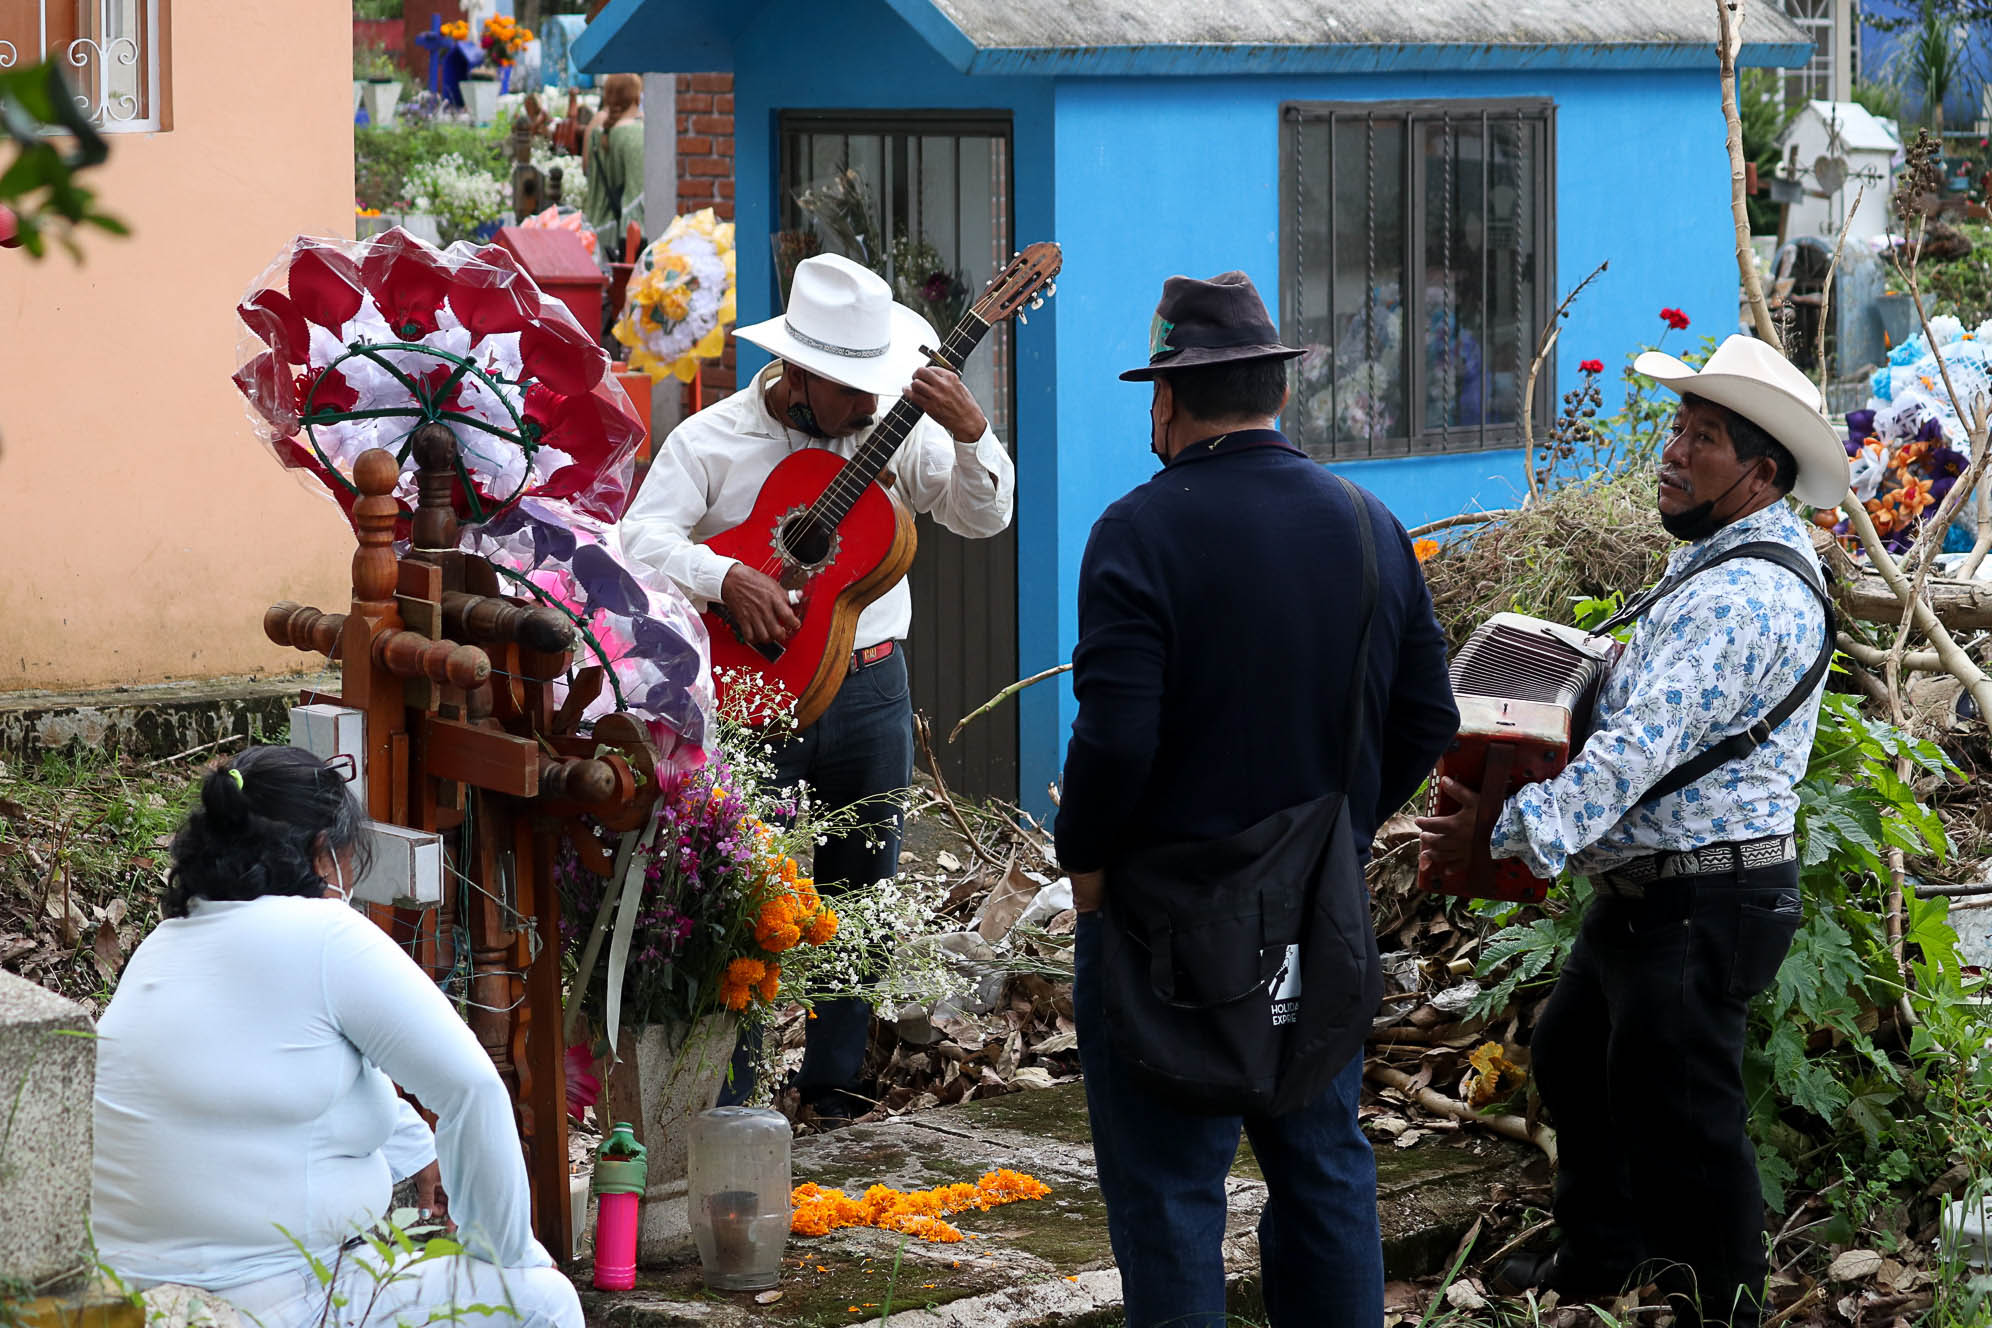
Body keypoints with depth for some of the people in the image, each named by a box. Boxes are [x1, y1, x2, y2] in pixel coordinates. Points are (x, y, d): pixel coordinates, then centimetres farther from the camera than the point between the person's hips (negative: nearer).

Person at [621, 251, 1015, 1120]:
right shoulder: (711, 440, -4)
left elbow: (981, 518, 0)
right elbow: (639, 540, -10)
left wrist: (969, 434, -18)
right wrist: (725, 577, -26)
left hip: (868, 688, 3)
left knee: (862, 894, 9)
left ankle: (835, 1079, 21)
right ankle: (722, 1096, 5)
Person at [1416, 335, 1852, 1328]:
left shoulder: (1746, 595, -23)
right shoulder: (1718, 560, 13)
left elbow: (1639, 747, -27)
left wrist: (1508, 830, -25)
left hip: (1703, 902, -11)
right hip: (1648, 892, 11)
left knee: (1680, 1116, -3)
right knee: (1572, 1057, 25)